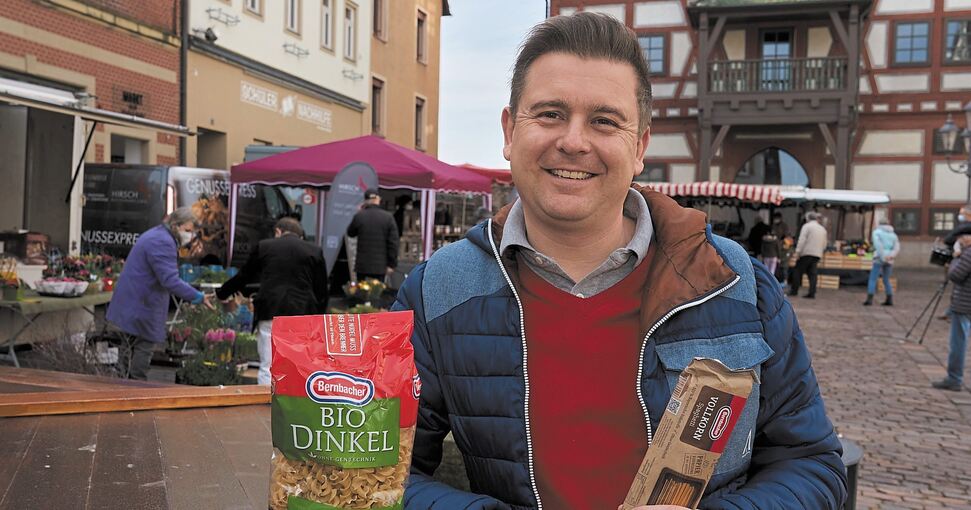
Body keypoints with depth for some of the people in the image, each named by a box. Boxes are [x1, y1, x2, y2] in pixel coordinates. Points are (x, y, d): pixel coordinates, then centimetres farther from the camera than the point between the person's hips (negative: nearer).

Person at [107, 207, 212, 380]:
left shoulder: (156, 234, 15)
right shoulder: (163, 242, -21)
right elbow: (171, 281, -28)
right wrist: (198, 297, -26)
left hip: (130, 303, 11)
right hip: (141, 305, -11)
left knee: (130, 345, 17)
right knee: (144, 347, -6)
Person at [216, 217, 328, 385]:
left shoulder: (264, 246, 9)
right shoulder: (314, 251, 9)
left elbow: (243, 276, 19)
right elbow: (321, 291, 9)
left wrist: (221, 294, 35)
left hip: (271, 311, 0)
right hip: (303, 314, 1)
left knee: (268, 368, 3)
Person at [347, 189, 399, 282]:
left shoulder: (359, 216, -4)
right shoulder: (388, 217, -4)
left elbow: (350, 233, 15)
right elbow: (393, 243, -6)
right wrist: (391, 264, 0)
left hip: (362, 265, 0)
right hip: (380, 266, 0)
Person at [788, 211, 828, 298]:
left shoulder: (807, 226, -3)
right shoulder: (823, 229, 18)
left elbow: (802, 240, -13)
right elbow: (824, 244, 19)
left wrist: (798, 251, -14)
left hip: (806, 253, -6)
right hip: (817, 254, 6)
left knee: (798, 271, 2)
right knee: (812, 273, 5)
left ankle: (794, 290, 2)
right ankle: (812, 293, -1)